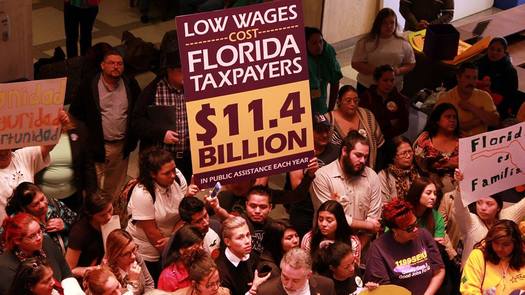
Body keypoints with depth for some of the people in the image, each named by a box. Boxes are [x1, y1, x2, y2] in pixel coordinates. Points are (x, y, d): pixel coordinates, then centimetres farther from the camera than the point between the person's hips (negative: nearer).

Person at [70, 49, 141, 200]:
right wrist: (84, 136, -2)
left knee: (116, 188, 14)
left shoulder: (131, 85, 2)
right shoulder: (89, 85, -6)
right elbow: (75, 113, 0)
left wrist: (132, 139, 5)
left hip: (121, 146, 3)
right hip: (97, 146, -3)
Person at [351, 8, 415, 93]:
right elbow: (355, 63, -9)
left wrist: (399, 71, -13)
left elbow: (411, 64, 8)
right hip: (367, 88, -1)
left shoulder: (403, 43, 2)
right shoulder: (365, 42, -6)